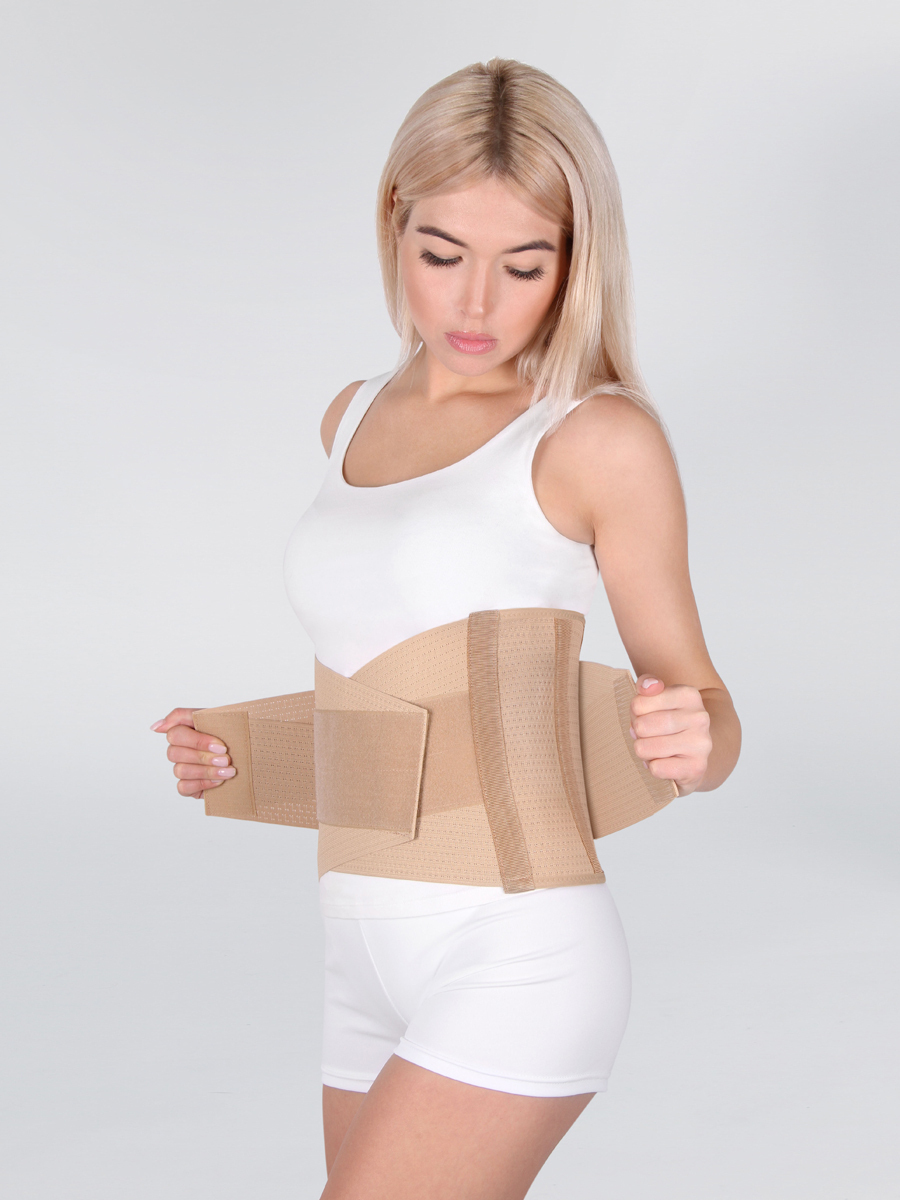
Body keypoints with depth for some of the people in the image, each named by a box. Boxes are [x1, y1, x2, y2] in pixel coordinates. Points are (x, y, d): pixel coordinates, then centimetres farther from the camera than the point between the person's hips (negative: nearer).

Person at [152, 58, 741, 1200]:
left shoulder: (599, 439, -9)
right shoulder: (357, 420, 11)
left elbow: (706, 720, -4)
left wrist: (693, 736, -26)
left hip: (517, 953, -7)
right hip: (368, 961, 7)